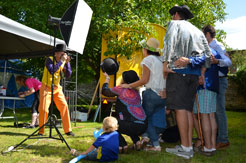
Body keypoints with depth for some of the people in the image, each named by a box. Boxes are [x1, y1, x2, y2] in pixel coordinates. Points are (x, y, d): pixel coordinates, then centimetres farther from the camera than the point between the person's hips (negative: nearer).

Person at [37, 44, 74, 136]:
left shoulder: (63, 62, 2)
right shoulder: (49, 60, -11)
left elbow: (68, 75, -6)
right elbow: (52, 71, -29)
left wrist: (67, 63, -14)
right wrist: (61, 61, -26)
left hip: (57, 88, 4)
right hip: (46, 88, -4)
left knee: (64, 106, -5)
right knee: (43, 109, -6)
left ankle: (68, 130, 2)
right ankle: (41, 131, 9)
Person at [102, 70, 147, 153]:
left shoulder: (120, 89, -1)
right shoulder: (136, 92, 16)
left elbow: (104, 91, 14)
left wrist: (107, 78, 28)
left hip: (133, 126, -7)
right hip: (143, 126, 7)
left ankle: (122, 145, 4)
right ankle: (137, 141, 21)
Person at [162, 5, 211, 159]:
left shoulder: (174, 23, 7)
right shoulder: (197, 31, 24)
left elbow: (170, 42, -11)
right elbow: (207, 53, 17)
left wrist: (166, 63, -15)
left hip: (178, 70, -6)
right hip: (194, 72, 7)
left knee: (180, 108, -10)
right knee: (188, 108, 6)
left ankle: (185, 148, -11)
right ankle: (189, 146, 6)